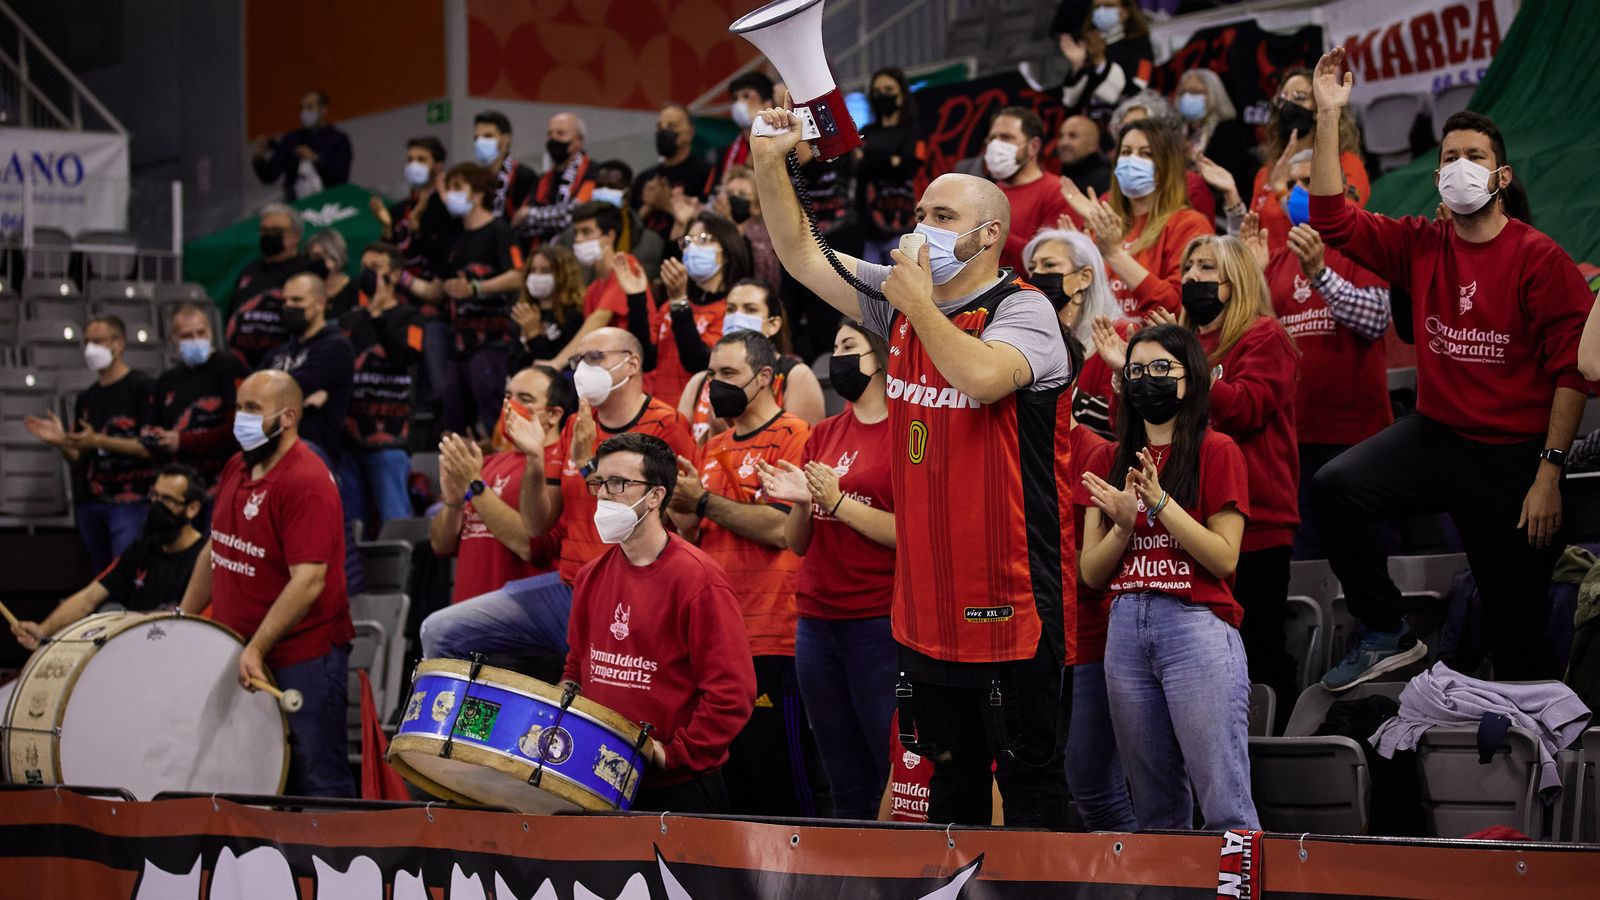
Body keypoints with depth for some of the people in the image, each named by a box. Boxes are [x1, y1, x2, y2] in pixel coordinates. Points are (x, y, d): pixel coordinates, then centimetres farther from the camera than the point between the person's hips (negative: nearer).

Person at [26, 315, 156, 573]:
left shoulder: (142, 388, -3)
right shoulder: (85, 399, 18)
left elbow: (151, 447, -12)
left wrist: (99, 441, -19)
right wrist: (61, 442, -1)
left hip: (130, 500, -7)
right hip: (91, 501, 7)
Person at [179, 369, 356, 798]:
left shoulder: (307, 482, -17)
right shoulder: (236, 469, 10)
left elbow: (308, 581, -24)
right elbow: (215, 551, 21)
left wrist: (257, 649, -26)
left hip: (303, 662, -8)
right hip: (237, 653, 8)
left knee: (318, 782, -4)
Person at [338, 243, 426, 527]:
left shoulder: (407, 317, 4)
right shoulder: (349, 320, 18)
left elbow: (405, 356, -14)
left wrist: (377, 314, -15)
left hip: (387, 434, -5)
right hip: (348, 435, 5)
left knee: (394, 522, -10)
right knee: (349, 523, 7)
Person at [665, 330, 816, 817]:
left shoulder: (793, 437, -5)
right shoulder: (711, 450, 18)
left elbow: (781, 527, -17)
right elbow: (690, 538, 20)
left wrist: (705, 501, -12)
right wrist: (682, 511, -1)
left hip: (772, 640, -8)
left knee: (782, 785, -5)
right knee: (732, 784, 11)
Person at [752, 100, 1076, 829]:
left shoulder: (1021, 311, -12)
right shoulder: (899, 302, 8)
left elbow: (980, 376, -32)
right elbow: (802, 255, 11)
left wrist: (919, 303, -17)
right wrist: (769, 166, -2)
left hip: (1009, 600, -7)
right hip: (927, 603, 7)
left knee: (1029, 775, 0)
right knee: (952, 769, 17)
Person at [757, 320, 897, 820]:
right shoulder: (824, 435, 15)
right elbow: (798, 543, 15)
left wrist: (839, 502, -14)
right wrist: (799, 502, -5)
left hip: (881, 624, -7)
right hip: (817, 623, 7)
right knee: (846, 786, 12)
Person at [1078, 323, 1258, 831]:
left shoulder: (1216, 452, 2)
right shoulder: (1115, 461, 17)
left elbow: (1225, 560, -6)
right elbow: (1091, 573, 12)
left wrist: (1161, 503, -13)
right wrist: (1123, 524, -7)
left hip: (1195, 625, -6)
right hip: (1127, 630, 6)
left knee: (1225, 804, -12)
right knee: (1156, 808, 8)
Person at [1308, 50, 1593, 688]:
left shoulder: (1538, 259, -11)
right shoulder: (1422, 246, 4)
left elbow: (1573, 367, -12)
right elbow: (1332, 219, 1)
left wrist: (1549, 472, -16)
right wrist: (1329, 116, -6)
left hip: (1511, 456, -4)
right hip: (1434, 435, 4)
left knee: (1518, 623, 0)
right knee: (1336, 486, -21)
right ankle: (1387, 636, -5)